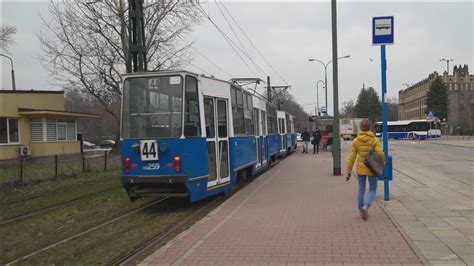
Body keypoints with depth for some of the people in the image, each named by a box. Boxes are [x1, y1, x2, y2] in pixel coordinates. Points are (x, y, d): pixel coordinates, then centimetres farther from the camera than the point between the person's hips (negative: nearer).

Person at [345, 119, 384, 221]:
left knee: (361, 190, 15)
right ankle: (366, 206, -14)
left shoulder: (356, 141, -3)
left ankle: (361, 211, 21)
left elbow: (351, 158, -4)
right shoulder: (375, 140, -8)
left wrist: (348, 172, 0)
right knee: (372, 190, 10)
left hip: (360, 168, 2)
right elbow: (380, 153, -18)